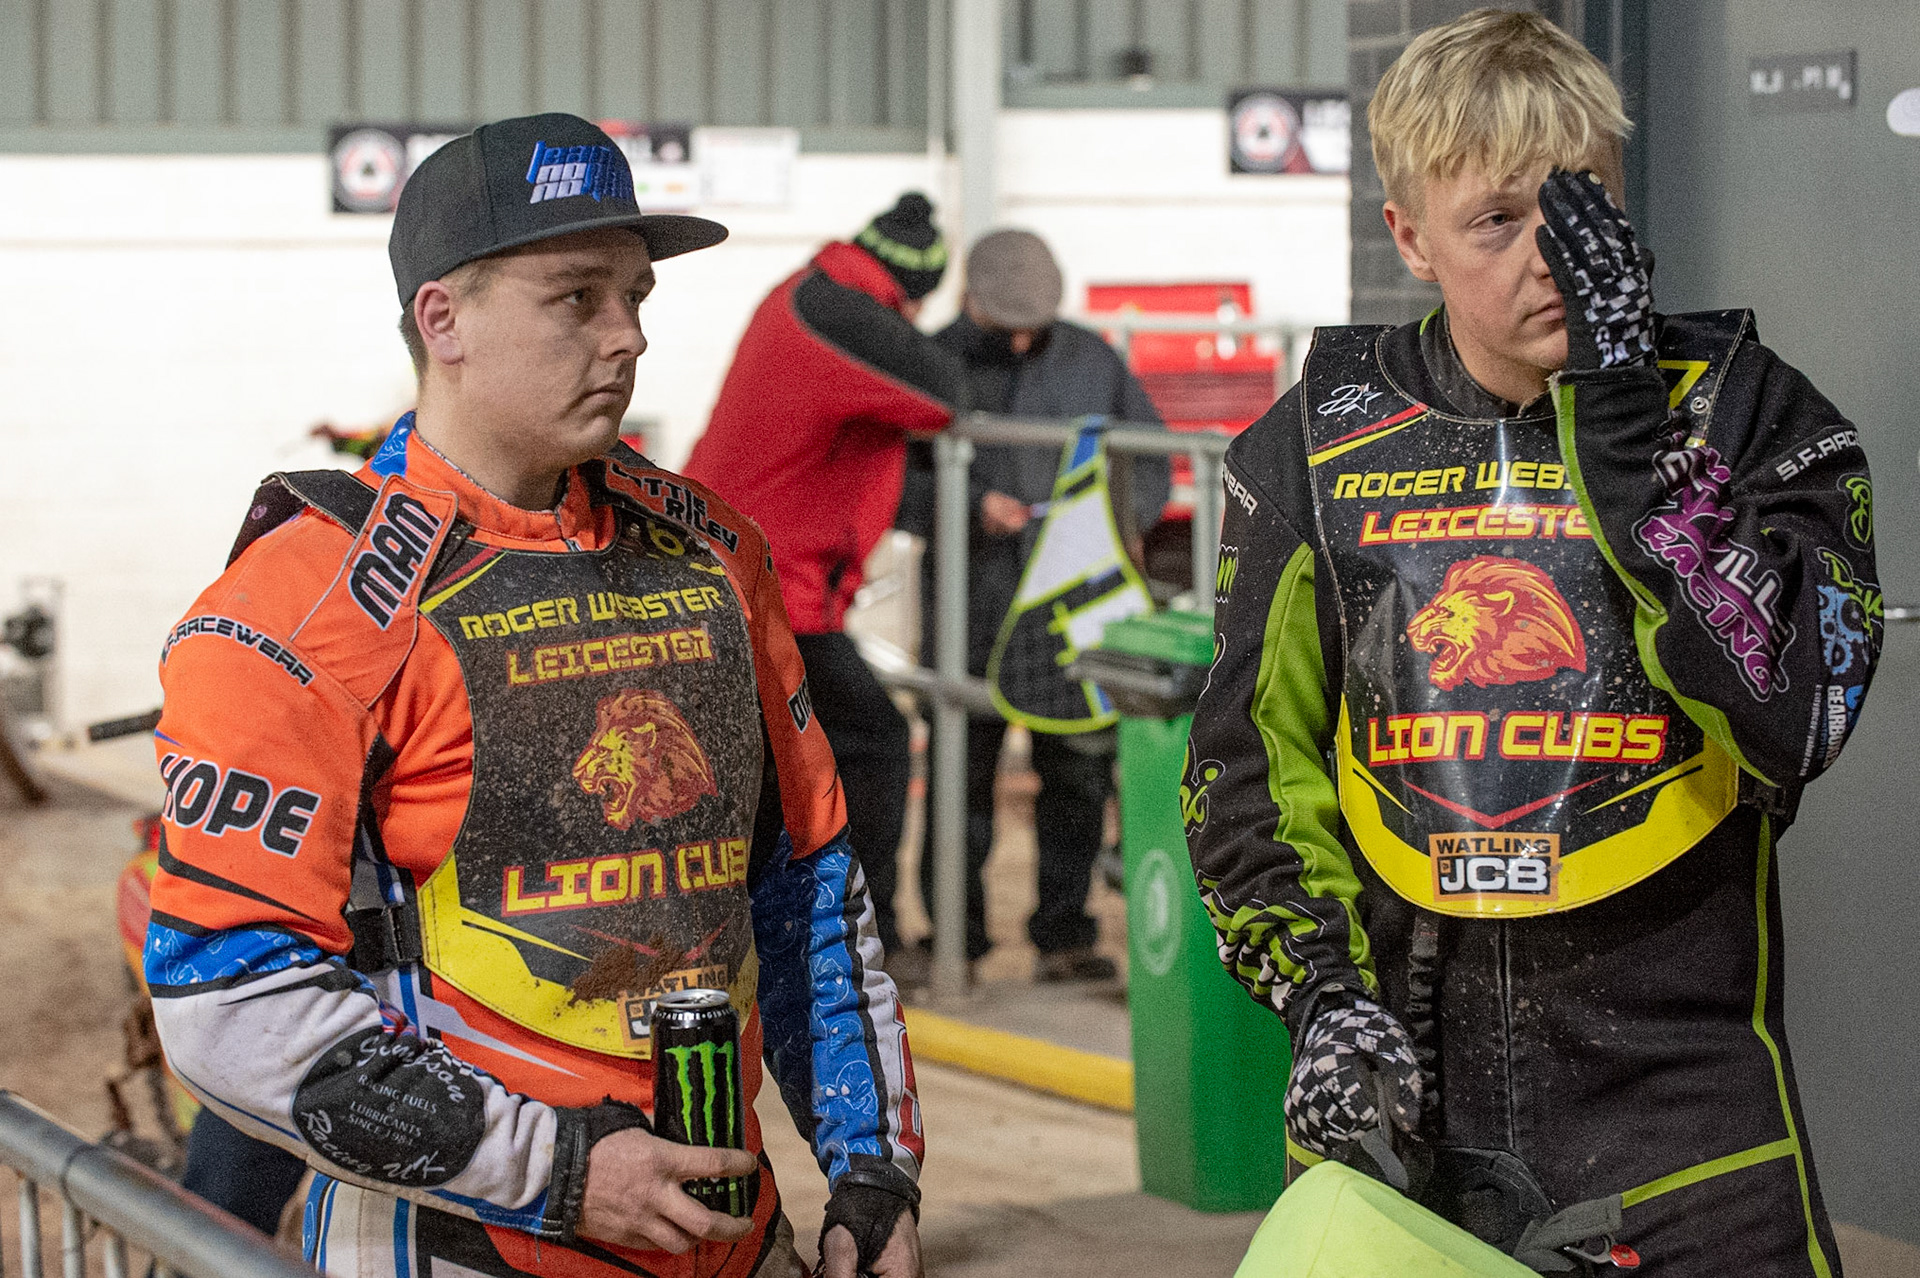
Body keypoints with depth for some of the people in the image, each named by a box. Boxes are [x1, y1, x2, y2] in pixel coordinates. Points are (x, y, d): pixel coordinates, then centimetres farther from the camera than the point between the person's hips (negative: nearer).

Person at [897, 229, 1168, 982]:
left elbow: (1151, 463, 12)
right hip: (971, 603, -1)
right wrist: (973, 507, -18)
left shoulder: (1092, 362, 8)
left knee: (1079, 772, 1)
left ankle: (1063, 934, 9)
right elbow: (895, 482, -3)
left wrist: (1118, 510, -9)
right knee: (961, 772, 2)